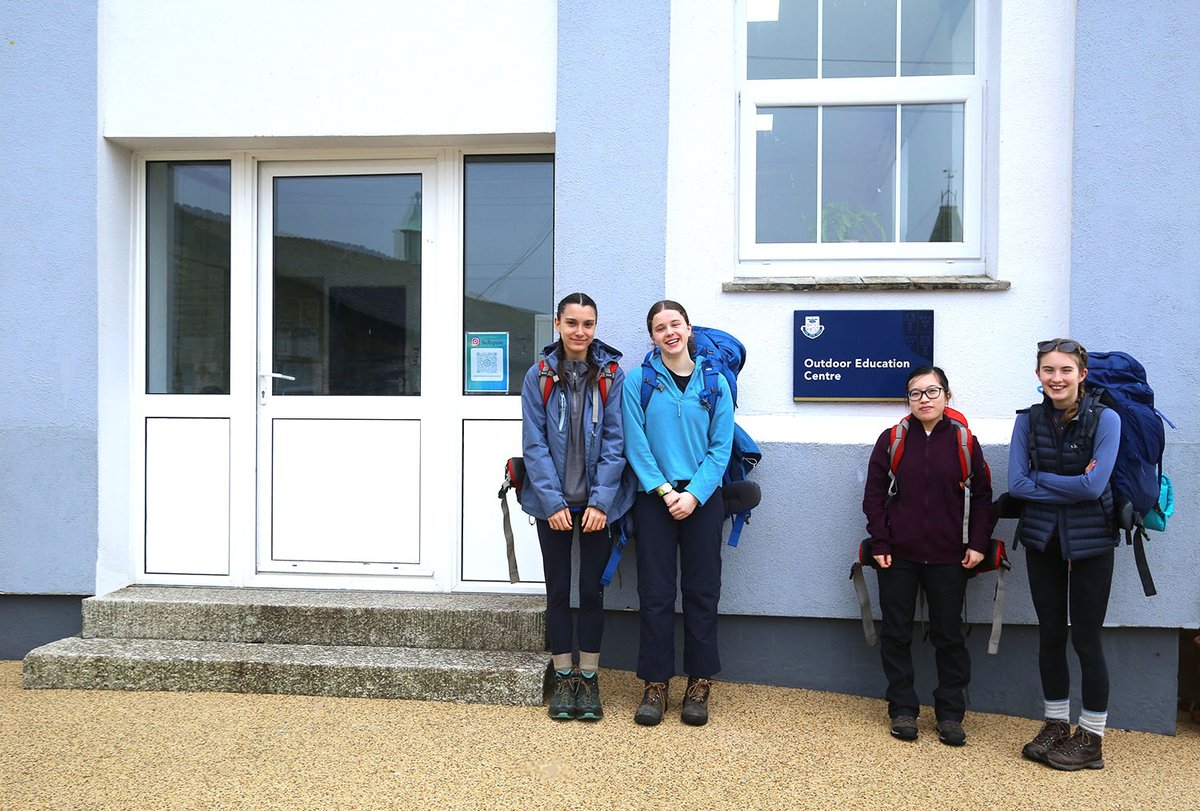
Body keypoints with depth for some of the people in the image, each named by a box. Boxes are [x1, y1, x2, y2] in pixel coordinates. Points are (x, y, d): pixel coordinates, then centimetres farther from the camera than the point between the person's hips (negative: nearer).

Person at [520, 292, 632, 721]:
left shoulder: (611, 376, -1)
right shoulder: (539, 376, -1)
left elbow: (615, 441, -4)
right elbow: (534, 443, -4)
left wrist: (600, 500, -11)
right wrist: (553, 501, -11)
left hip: (597, 502, 0)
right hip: (553, 502, 1)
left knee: (591, 589, 7)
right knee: (558, 589, 9)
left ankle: (588, 678, 21)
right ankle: (563, 678, 22)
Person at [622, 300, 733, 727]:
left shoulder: (714, 383, 4)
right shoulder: (639, 380, 1)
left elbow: (721, 446, -1)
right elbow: (636, 444, -4)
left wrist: (694, 494, -11)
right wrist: (664, 490, -12)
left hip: (703, 498, 1)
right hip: (653, 498, -1)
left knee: (702, 591, 6)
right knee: (656, 592, 3)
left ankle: (699, 684, 18)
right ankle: (656, 683, 15)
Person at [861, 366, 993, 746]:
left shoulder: (964, 442, 1)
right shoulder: (891, 440, -1)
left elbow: (982, 496, 6)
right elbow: (874, 494, 1)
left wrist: (978, 544, -2)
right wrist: (879, 543, -5)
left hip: (948, 558, 0)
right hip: (897, 556, 0)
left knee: (949, 636, 8)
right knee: (896, 635, 7)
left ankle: (950, 714, 21)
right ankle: (903, 710, 20)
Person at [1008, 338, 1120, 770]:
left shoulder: (1105, 419, -11)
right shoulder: (1029, 420, -1)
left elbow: (1094, 485, -20)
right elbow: (1016, 483, -8)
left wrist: (1039, 478, -11)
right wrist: (1071, 486, -14)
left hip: (1090, 540, -3)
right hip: (1042, 539, 3)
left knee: (1086, 637, 2)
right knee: (1050, 633, 11)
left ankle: (1091, 739, 17)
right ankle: (1056, 725, 26)